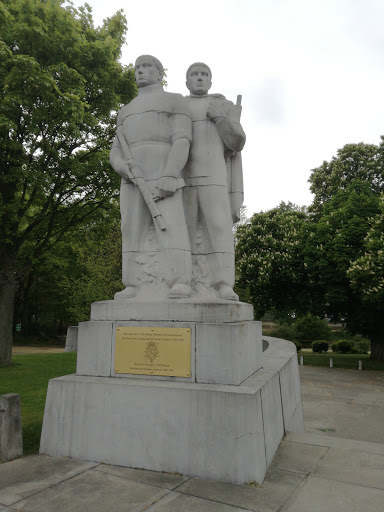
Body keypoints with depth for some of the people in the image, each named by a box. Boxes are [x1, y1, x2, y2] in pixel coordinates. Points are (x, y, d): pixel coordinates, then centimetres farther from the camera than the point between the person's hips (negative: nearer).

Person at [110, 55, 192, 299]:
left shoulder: (175, 101, 11)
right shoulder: (127, 112, 28)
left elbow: (182, 141, -5)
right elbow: (116, 153, 17)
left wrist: (170, 176, -21)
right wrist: (122, 167, -8)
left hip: (164, 175, -5)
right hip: (133, 179, 5)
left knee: (171, 227, -18)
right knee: (135, 231, -5)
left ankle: (180, 285, -23)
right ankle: (134, 288, -6)